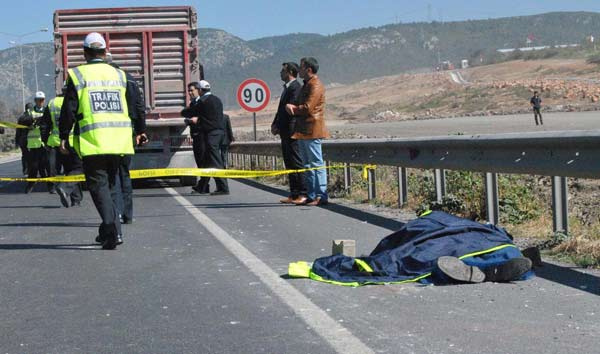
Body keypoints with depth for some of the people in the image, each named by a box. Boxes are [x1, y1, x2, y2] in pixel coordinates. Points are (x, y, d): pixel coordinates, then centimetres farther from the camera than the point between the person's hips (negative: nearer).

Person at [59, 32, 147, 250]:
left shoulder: (77, 76, 0)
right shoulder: (119, 75, 12)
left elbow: (69, 111, -3)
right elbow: (132, 109, 15)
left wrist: (64, 137, 6)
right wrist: (138, 133, 26)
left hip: (92, 142, -4)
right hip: (119, 141, 4)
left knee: (98, 185, -1)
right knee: (109, 184, 17)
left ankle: (111, 228, -18)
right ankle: (111, 231, 18)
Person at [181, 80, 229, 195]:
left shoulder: (203, 102, -11)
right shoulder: (217, 100, 14)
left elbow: (185, 113, -3)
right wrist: (198, 119, 28)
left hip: (211, 133, -9)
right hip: (220, 130, 9)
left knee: (215, 162, -9)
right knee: (207, 159, 17)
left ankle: (223, 188, -12)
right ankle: (202, 186, 27)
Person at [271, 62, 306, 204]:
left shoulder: (295, 88, -12)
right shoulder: (287, 88, 19)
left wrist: (278, 126, -13)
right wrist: (275, 124, 6)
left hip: (292, 132, -10)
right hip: (285, 133, 10)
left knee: (296, 163, -9)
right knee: (289, 164, 10)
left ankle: (303, 194, -8)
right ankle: (294, 194, 13)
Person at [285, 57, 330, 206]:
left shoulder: (316, 86, -12)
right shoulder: (307, 84, 20)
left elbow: (307, 108, -20)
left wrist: (292, 108, -4)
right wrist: (293, 108, -2)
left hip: (312, 131, -10)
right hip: (303, 131, 10)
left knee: (316, 163, -9)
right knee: (307, 165, 12)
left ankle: (321, 196, -8)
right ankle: (311, 196, 16)